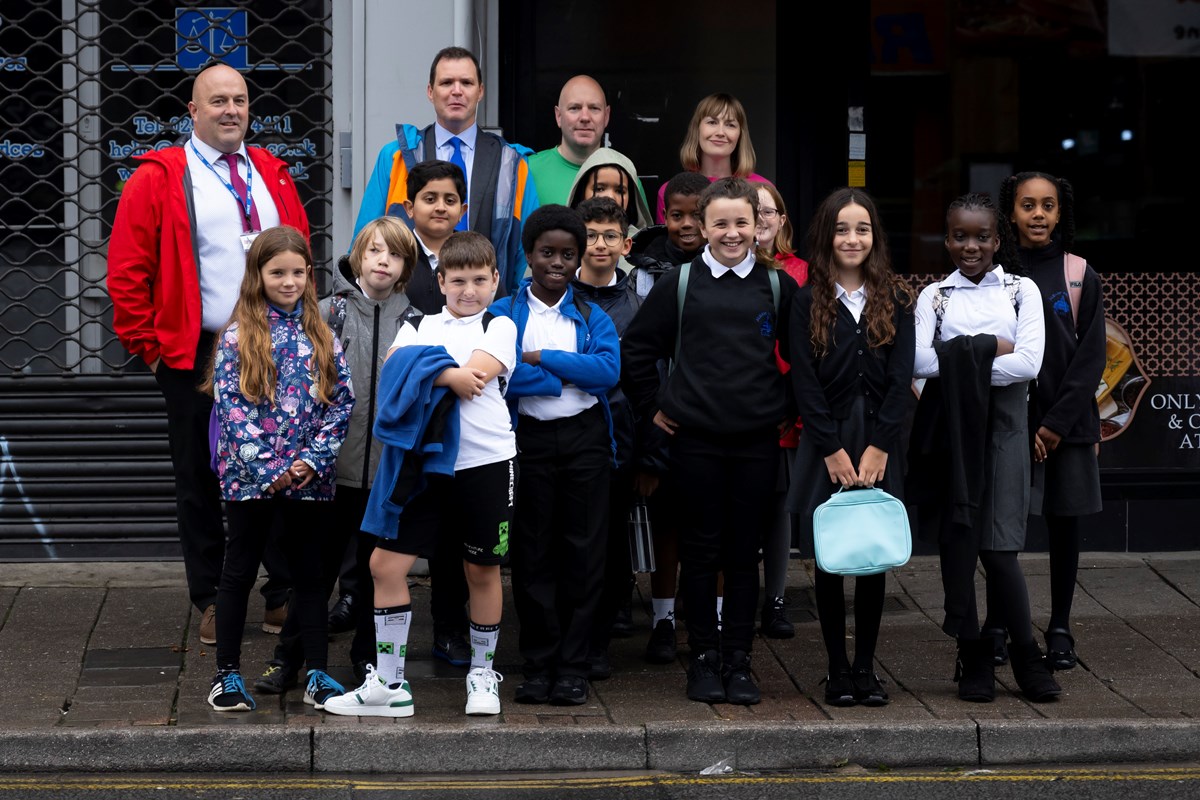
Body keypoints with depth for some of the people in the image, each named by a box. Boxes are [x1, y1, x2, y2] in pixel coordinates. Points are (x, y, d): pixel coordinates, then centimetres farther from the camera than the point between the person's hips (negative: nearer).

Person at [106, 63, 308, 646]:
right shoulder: (158, 178, -2)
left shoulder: (272, 176, 12)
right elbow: (126, 270, -4)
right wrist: (147, 345, -5)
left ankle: (282, 596, 14)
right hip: (196, 355, -3)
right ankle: (210, 602, 13)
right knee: (200, 479, 4)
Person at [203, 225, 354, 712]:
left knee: (309, 572, 9)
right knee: (239, 571, 6)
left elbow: (341, 401, 3)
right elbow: (231, 406, -9)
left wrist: (314, 459, -9)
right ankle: (227, 674, 14)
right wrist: (268, 467, -14)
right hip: (250, 477, -2)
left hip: (310, 477, 3)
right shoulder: (239, 335, -3)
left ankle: (317, 674, 15)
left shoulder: (322, 334, 6)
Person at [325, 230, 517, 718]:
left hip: (486, 463, -3)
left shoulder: (499, 327, 4)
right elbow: (393, 369, -6)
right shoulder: (418, 326, 13)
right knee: (386, 563, -3)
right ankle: (388, 683, 4)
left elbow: (476, 375, -13)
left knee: (482, 570, 8)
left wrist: (419, 370, -5)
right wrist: (448, 374, -19)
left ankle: (482, 673, 25)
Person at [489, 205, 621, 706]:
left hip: (585, 439, 1)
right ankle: (538, 666, 10)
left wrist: (540, 357, -11)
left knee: (583, 552, 0)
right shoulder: (503, 314, 5)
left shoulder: (592, 317, 11)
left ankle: (573, 669, 6)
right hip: (530, 440, -1)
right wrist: (568, 377, -13)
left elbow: (608, 371, -8)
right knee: (532, 554, 2)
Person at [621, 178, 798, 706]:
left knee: (745, 553, 5)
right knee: (701, 551, 4)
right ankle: (703, 657, 12)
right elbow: (637, 348, 8)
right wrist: (653, 407, 5)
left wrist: (789, 408, 9)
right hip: (695, 440, -1)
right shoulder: (680, 284, 2)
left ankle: (738, 659, 12)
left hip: (757, 441, 1)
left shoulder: (777, 286, 5)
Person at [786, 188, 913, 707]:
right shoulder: (808, 302, 2)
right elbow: (805, 382, -3)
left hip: (879, 444, 1)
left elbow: (902, 378, -1)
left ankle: (866, 667, 11)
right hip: (826, 443, -1)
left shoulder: (895, 300, 6)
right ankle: (837, 668, 9)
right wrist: (833, 450, -10)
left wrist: (877, 448, -10)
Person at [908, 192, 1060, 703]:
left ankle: (1025, 657, 3)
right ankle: (973, 661, 10)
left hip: (1002, 426, -2)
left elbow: (1030, 363, -8)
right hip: (951, 428, 2)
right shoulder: (934, 296, 9)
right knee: (955, 543, 1)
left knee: (999, 545, -9)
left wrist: (960, 361, -10)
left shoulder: (1021, 291, 6)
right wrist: (990, 349, -11)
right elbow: (920, 361, -8)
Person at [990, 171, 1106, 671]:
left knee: (1064, 524, 5)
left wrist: (1058, 422, -9)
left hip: (1067, 424, 1)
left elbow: (1092, 357, 1)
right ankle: (996, 625, 9)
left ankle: (1060, 630, 14)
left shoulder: (1080, 277, 4)